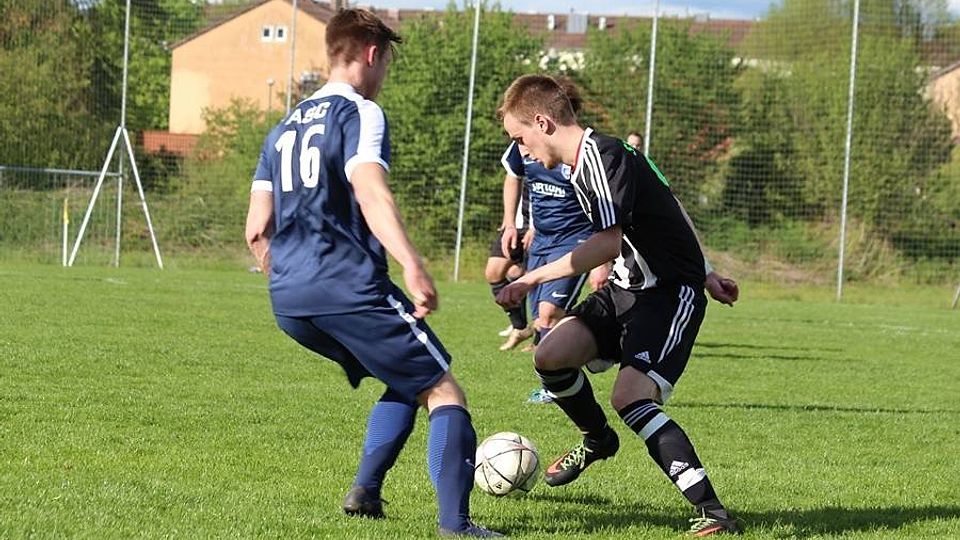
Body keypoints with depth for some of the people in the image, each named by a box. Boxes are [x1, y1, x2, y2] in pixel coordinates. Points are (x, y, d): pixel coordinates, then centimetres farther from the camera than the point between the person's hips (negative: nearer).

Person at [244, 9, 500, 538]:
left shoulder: (283, 129, 22)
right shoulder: (360, 114, -1)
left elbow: (257, 229, 19)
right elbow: (370, 193, -19)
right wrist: (413, 266, -30)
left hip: (287, 299, 8)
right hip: (348, 286, -8)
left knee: (405, 383, 24)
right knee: (444, 392, -4)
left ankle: (365, 490, 8)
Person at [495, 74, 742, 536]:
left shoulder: (604, 156, -20)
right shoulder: (583, 165, 12)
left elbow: (607, 243, -29)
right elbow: (654, 220, 22)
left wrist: (532, 279, -26)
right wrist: (704, 275, 27)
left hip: (671, 294, -9)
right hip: (626, 289, 9)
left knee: (630, 396, -25)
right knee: (551, 355, -3)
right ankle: (597, 440, 26)